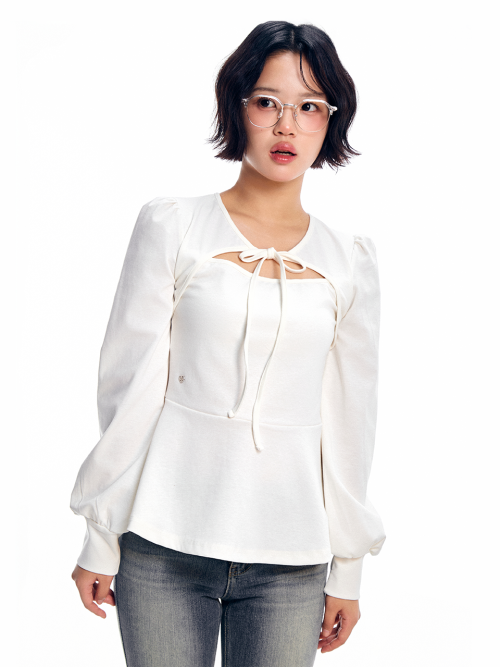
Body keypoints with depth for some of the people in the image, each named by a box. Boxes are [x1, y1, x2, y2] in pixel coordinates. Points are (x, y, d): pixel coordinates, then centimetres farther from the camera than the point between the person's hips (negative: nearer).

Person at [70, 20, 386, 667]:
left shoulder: (350, 260, 6)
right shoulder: (172, 226, 0)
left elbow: (350, 419, 9)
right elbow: (129, 388, 1)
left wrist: (347, 570, 9)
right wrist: (100, 538, 0)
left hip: (290, 562, 2)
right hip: (164, 548, -1)